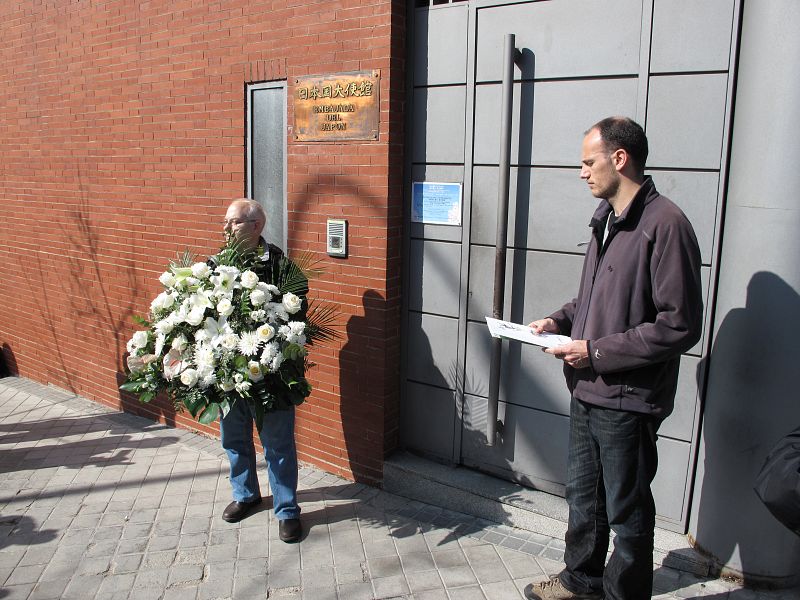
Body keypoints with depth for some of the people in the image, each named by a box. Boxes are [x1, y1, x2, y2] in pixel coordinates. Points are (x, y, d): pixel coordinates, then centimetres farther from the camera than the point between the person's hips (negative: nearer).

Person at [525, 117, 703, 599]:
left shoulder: (665, 224, -18)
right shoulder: (607, 218, 10)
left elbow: (680, 325, -21)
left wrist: (597, 351, -19)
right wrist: (559, 320, 4)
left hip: (628, 399, -9)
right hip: (589, 390, 9)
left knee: (627, 510, 11)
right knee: (583, 495, 23)